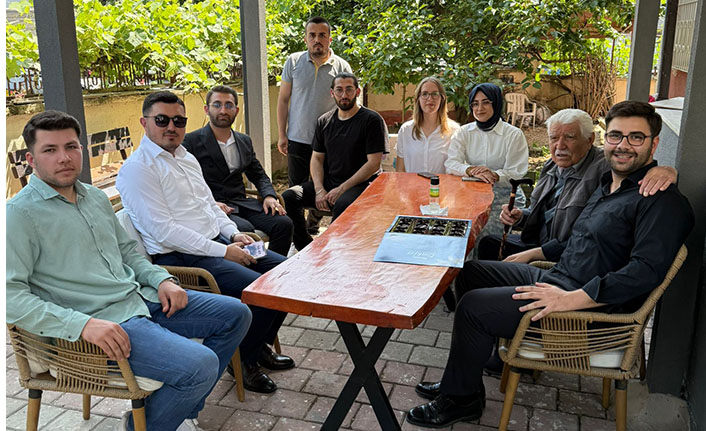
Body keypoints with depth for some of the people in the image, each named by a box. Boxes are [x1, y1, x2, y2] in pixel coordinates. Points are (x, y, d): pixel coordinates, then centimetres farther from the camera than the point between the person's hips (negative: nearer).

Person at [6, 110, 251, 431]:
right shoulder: (19, 214, -9)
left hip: (141, 297, 9)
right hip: (105, 321, -9)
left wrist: (162, 279, 6)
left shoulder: (95, 197, 15)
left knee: (236, 314, 10)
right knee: (201, 365, -26)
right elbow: (10, 294, -17)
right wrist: (83, 324, -27)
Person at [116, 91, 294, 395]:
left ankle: (260, 345, 21)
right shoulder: (137, 169, -12)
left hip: (218, 243, 9)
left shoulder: (186, 158, 16)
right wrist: (223, 251, -20)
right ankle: (244, 361, 2)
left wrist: (234, 234, 4)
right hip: (181, 258, -9)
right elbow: (163, 231, -19)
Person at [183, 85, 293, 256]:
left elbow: (259, 175, 23)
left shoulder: (245, 141, 18)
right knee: (245, 229, -34)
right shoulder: (191, 141, 0)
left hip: (241, 203, 6)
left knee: (284, 223, -18)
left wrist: (269, 196, 2)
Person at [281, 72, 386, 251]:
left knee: (342, 204, -38)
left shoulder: (371, 120, -4)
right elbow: (317, 158, 13)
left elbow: (373, 163, -10)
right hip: (327, 182, 6)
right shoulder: (325, 121, 13)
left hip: (360, 184, -5)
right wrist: (319, 189, -6)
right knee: (288, 197, -16)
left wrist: (342, 189, -16)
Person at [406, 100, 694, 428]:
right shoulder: (609, 183, 15)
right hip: (555, 278, 10)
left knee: (473, 306, -17)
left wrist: (570, 299, -30)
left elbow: (647, 270, -27)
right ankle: (460, 380, 17)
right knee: (470, 271, 11)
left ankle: (460, 399, 6)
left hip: (592, 307, -10)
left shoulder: (663, 201, -15)